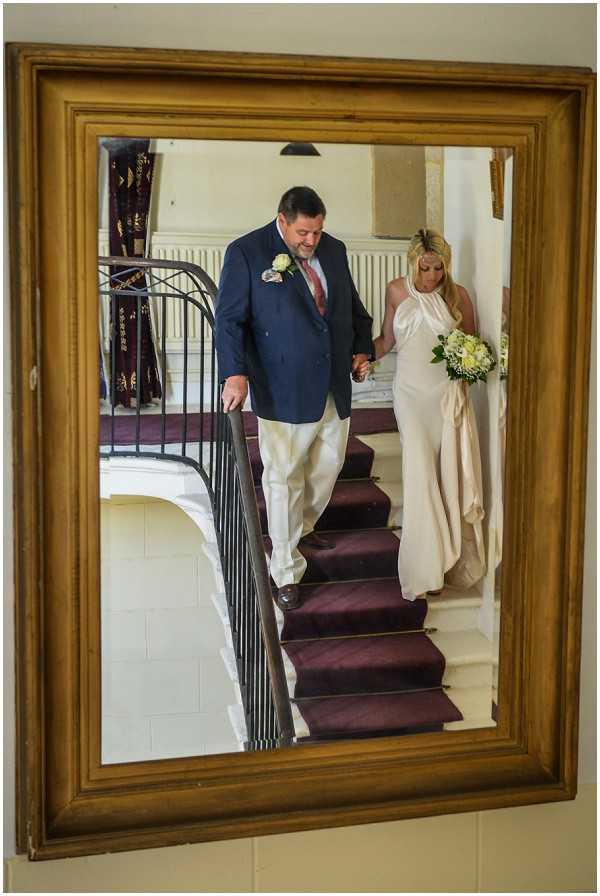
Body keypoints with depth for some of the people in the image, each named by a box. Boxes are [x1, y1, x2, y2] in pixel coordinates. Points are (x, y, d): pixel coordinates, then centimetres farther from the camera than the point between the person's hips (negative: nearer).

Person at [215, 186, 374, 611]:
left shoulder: (334, 250, 8)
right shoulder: (246, 253, -9)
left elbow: (353, 307, 20)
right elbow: (229, 317, -11)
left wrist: (363, 349, 7)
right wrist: (236, 373, -21)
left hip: (335, 386, 6)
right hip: (284, 389, -6)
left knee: (328, 467, 17)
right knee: (284, 479, 1)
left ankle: (303, 528, 44)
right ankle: (287, 573, 11)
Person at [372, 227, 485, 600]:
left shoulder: (457, 295, -2)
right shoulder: (396, 291, 1)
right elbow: (387, 339, 11)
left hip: (449, 393, 0)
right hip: (411, 392, 0)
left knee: (450, 473, 2)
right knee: (420, 473, -5)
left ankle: (451, 557, 21)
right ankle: (426, 570, 3)